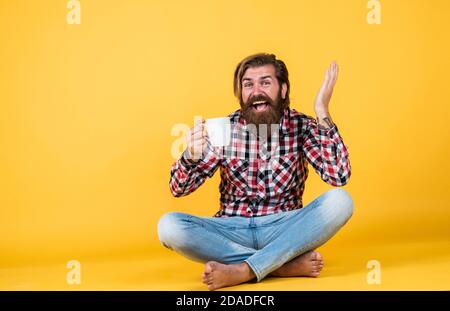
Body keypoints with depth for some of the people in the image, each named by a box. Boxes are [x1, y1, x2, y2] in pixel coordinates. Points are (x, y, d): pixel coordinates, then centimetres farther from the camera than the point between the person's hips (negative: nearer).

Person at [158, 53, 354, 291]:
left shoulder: (301, 126, -4)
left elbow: (339, 177, -17)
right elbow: (179, 189, -3)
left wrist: (322, 114, -21)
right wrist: (191, 156, -25)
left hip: (284, 229, -1)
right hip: (233, 231, 1)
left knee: (340, 201, -25)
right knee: (168, 226, -24)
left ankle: (241, 271, -26)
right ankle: (285, 265, -22)